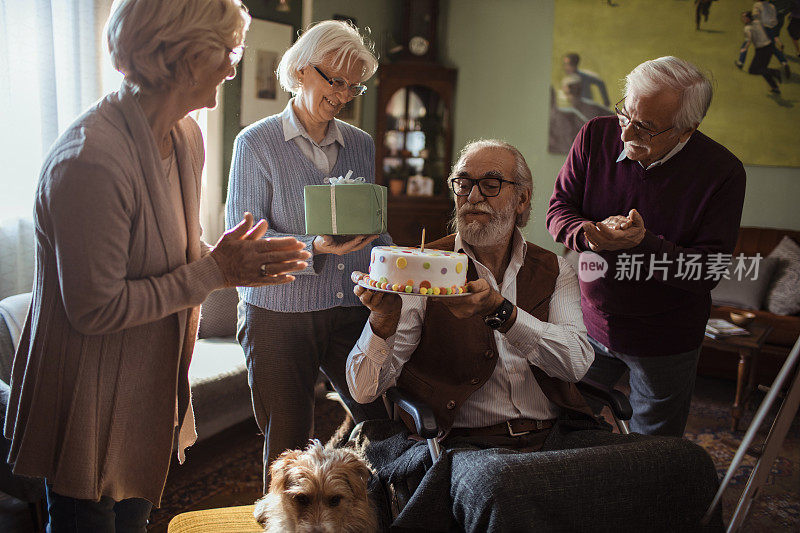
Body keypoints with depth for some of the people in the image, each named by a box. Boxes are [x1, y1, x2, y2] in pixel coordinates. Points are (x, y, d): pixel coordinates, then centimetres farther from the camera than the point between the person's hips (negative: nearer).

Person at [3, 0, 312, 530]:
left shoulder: (187, 136, 0)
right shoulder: (91, 159, -28)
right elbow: (95, 309, -25)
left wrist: (237, 261, -8)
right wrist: (214, 272, -21)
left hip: (154, 384, 8)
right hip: (89, 402, -7)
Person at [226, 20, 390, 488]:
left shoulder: (362, 145, 11)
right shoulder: (256, 143, -2)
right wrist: (313, 248, -25)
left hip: (353, 311, 4)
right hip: (279, 315, -3)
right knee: (287, 448, 6)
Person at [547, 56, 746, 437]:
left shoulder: (722, 172, -17)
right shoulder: (597, 135, -9)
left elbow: (708, 272, -18)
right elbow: (558, 209, -4)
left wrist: (644, 244, -33)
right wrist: (590, 234, -26)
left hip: (663, 343, -2)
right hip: (589, 321, 3)